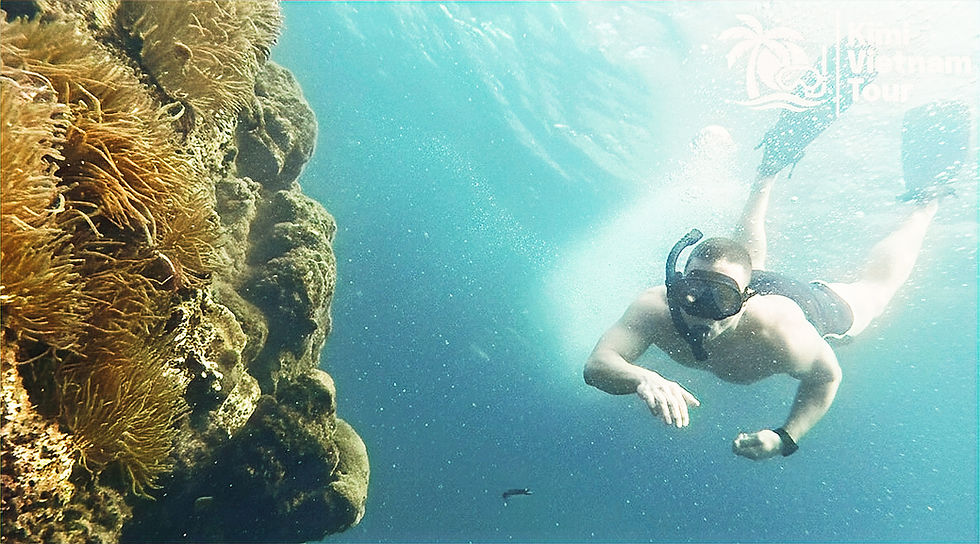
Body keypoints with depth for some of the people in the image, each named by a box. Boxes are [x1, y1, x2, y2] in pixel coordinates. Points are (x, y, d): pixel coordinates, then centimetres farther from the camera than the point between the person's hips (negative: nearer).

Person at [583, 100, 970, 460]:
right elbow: (596, 365, -50)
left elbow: (826, 375, -24)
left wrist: (786, 438, -35)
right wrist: (642, 379, -71)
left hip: (805, 303, -2)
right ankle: (768, 174, 52)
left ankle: (925, 199, 43)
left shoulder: (781, 332, -45)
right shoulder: (655, 309, -43)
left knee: (875, 287, 27)